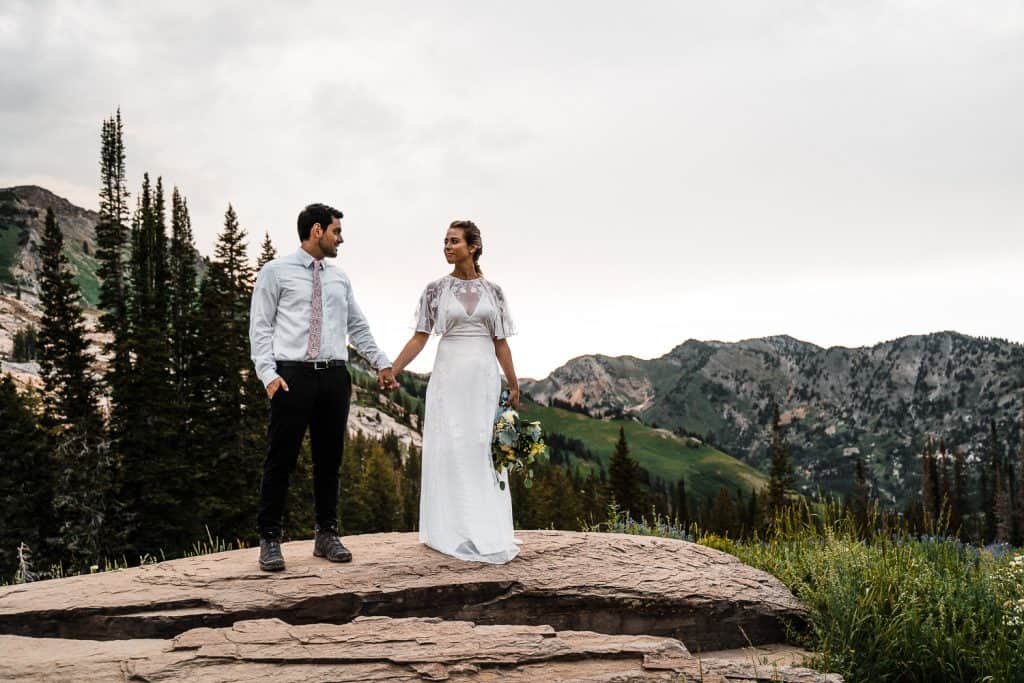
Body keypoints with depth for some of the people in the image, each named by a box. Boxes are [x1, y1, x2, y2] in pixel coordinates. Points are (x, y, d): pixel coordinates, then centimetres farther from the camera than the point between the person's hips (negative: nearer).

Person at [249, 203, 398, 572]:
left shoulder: (339, 278, 16)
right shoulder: (276, 272, 2)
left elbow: (358, 327, 19)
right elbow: (260, 328, -2)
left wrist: (382, 363, 11)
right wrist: (269, 374, -12)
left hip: (335, 376, 5)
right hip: (293, 375, -4)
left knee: (329, 458, 9)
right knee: (281, 459, -2)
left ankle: (327, 535, 19)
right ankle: (270, 539, 6)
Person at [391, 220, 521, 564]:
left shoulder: (492, 290, 6)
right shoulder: (436, 289, 2)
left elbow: (501, 342, 9)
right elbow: (419, 338, 1)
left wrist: (514, 386, 8)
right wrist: (391, 371, -7)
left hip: (484, 377, 1)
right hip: (449, 374, -1)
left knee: (484, 451, 3)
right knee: (450, 450, -2)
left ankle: (486, 530, 12)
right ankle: (455, 530, 7)